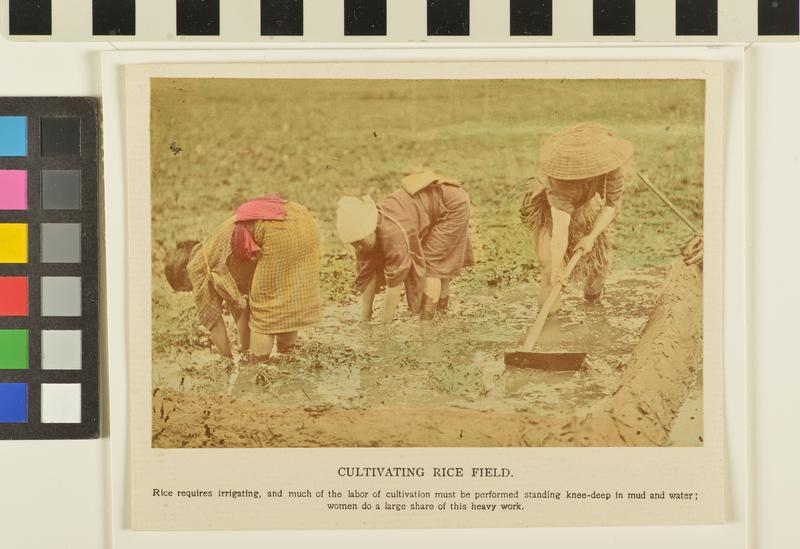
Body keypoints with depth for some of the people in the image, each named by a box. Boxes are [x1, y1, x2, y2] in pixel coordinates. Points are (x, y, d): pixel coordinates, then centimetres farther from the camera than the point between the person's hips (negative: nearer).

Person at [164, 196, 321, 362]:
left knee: (263, 298, 6)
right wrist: (245, 350, 40)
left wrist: (228, 360, 26)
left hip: (279, 232, -8)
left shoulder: (197, 266, 13)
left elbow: (213, 319, 16)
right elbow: (238, 304, 37)